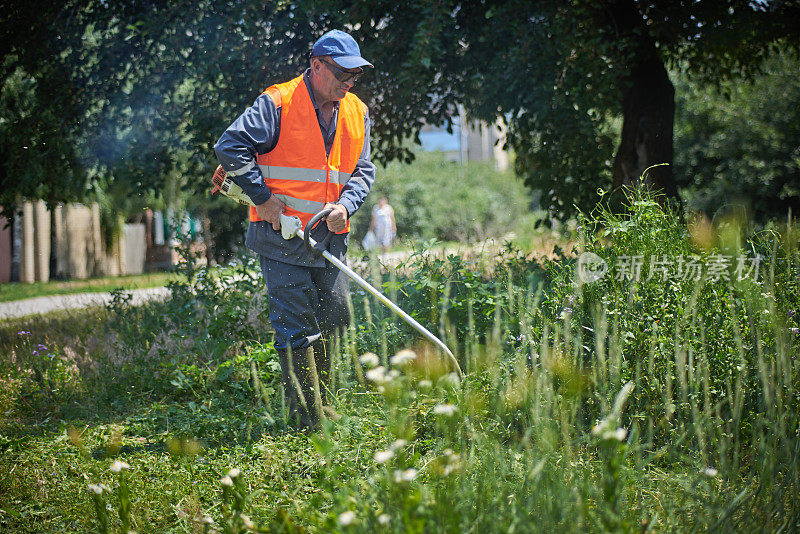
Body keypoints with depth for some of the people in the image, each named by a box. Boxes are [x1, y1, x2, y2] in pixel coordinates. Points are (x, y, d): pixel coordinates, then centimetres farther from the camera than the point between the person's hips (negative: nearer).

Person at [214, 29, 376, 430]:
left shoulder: (356, 114, 11)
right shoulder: (278, 104, -10)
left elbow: (363, 170, 12)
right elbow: (230, 147, -14)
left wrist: (345, 206, -7)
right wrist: (262, 197, -14)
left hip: (330, 238, 6)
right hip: (281, 234, -6)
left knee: (332, 317, 8)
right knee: (296, 324, -6)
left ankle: (321, 404, 23)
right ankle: (307, 416, -2)